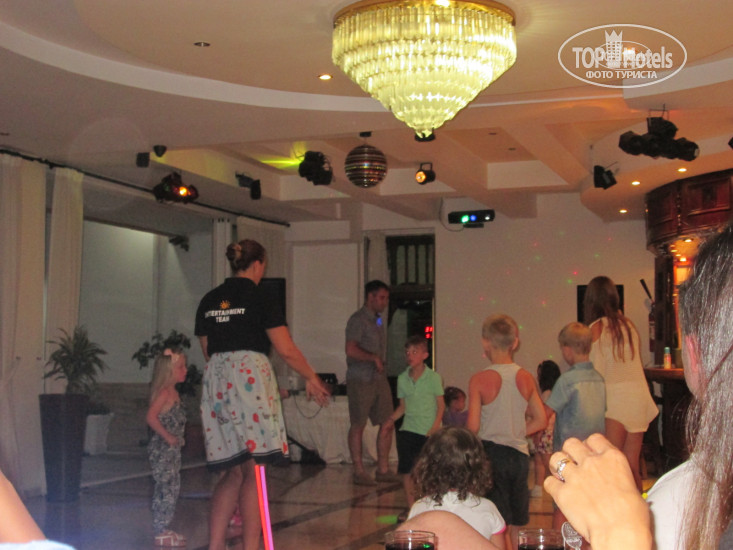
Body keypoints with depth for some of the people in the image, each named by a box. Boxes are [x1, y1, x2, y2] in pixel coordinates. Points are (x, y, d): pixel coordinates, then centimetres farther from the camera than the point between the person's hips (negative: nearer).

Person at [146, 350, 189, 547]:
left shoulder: (173, 393, 14)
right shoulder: (164, 392, -15)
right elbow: (151, 417, -25)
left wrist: (178, 438, 11)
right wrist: (167, 436, -22)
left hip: (171, 449, 10)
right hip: (161, 449, -10)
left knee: (172, 488, 13)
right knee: (165, 489, -8)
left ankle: (164, 529, 22)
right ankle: (160, 533, -3)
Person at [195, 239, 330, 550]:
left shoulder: (208, 302, 14)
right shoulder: (259, 299, -4)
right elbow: (287, 350, -5)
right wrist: (312, 378, 8)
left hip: (215, 382, 6)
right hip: (250, 377, -6)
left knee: (233, 471, 12)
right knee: (254, 471, -1)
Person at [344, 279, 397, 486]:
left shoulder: (380, 320, 18)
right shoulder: (358, 320, -10)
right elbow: (351, 350, -19)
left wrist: (381, 364, 7)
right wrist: (374, 358, -13)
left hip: (379, 378, 8)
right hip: (360, 380, -8)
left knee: (387, 425, 6)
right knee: (358, 426, 1)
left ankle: (383, 469, 14)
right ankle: (359, 472, 8)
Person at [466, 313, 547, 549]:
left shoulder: (479, 380, -11)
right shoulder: (526, 378, 1)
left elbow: (473, 426, -13)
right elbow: (540, 420, 6)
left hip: (492, 453, -4)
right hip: (520, 454, 4)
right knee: (516, 527, 14)